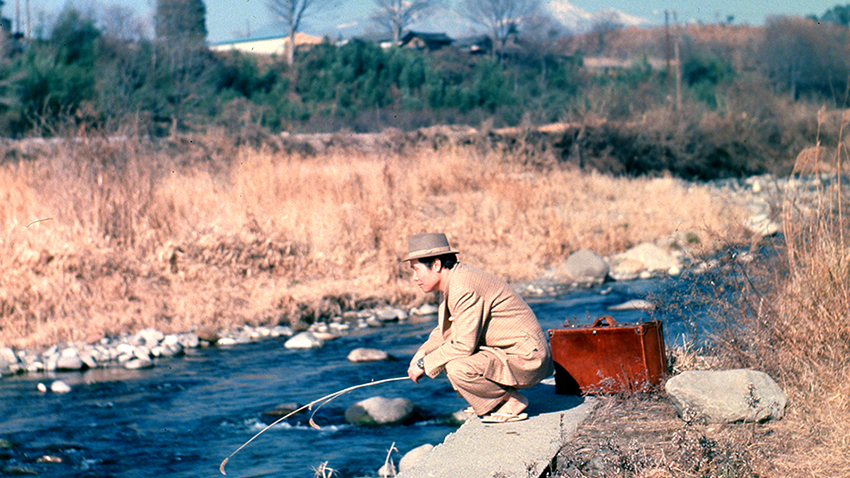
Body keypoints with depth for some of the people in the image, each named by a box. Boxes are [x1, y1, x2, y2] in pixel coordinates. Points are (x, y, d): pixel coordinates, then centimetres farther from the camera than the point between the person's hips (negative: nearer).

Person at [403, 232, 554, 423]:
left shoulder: (463, 289, -21)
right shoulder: (455, 279, 10)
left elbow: (464, 345, -25)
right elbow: (446, 330, 24)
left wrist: (424, 364, -13)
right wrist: (422, 353, 7)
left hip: (524, 359, -10)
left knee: (458, 368, -28)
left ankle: (512, 400, -6)